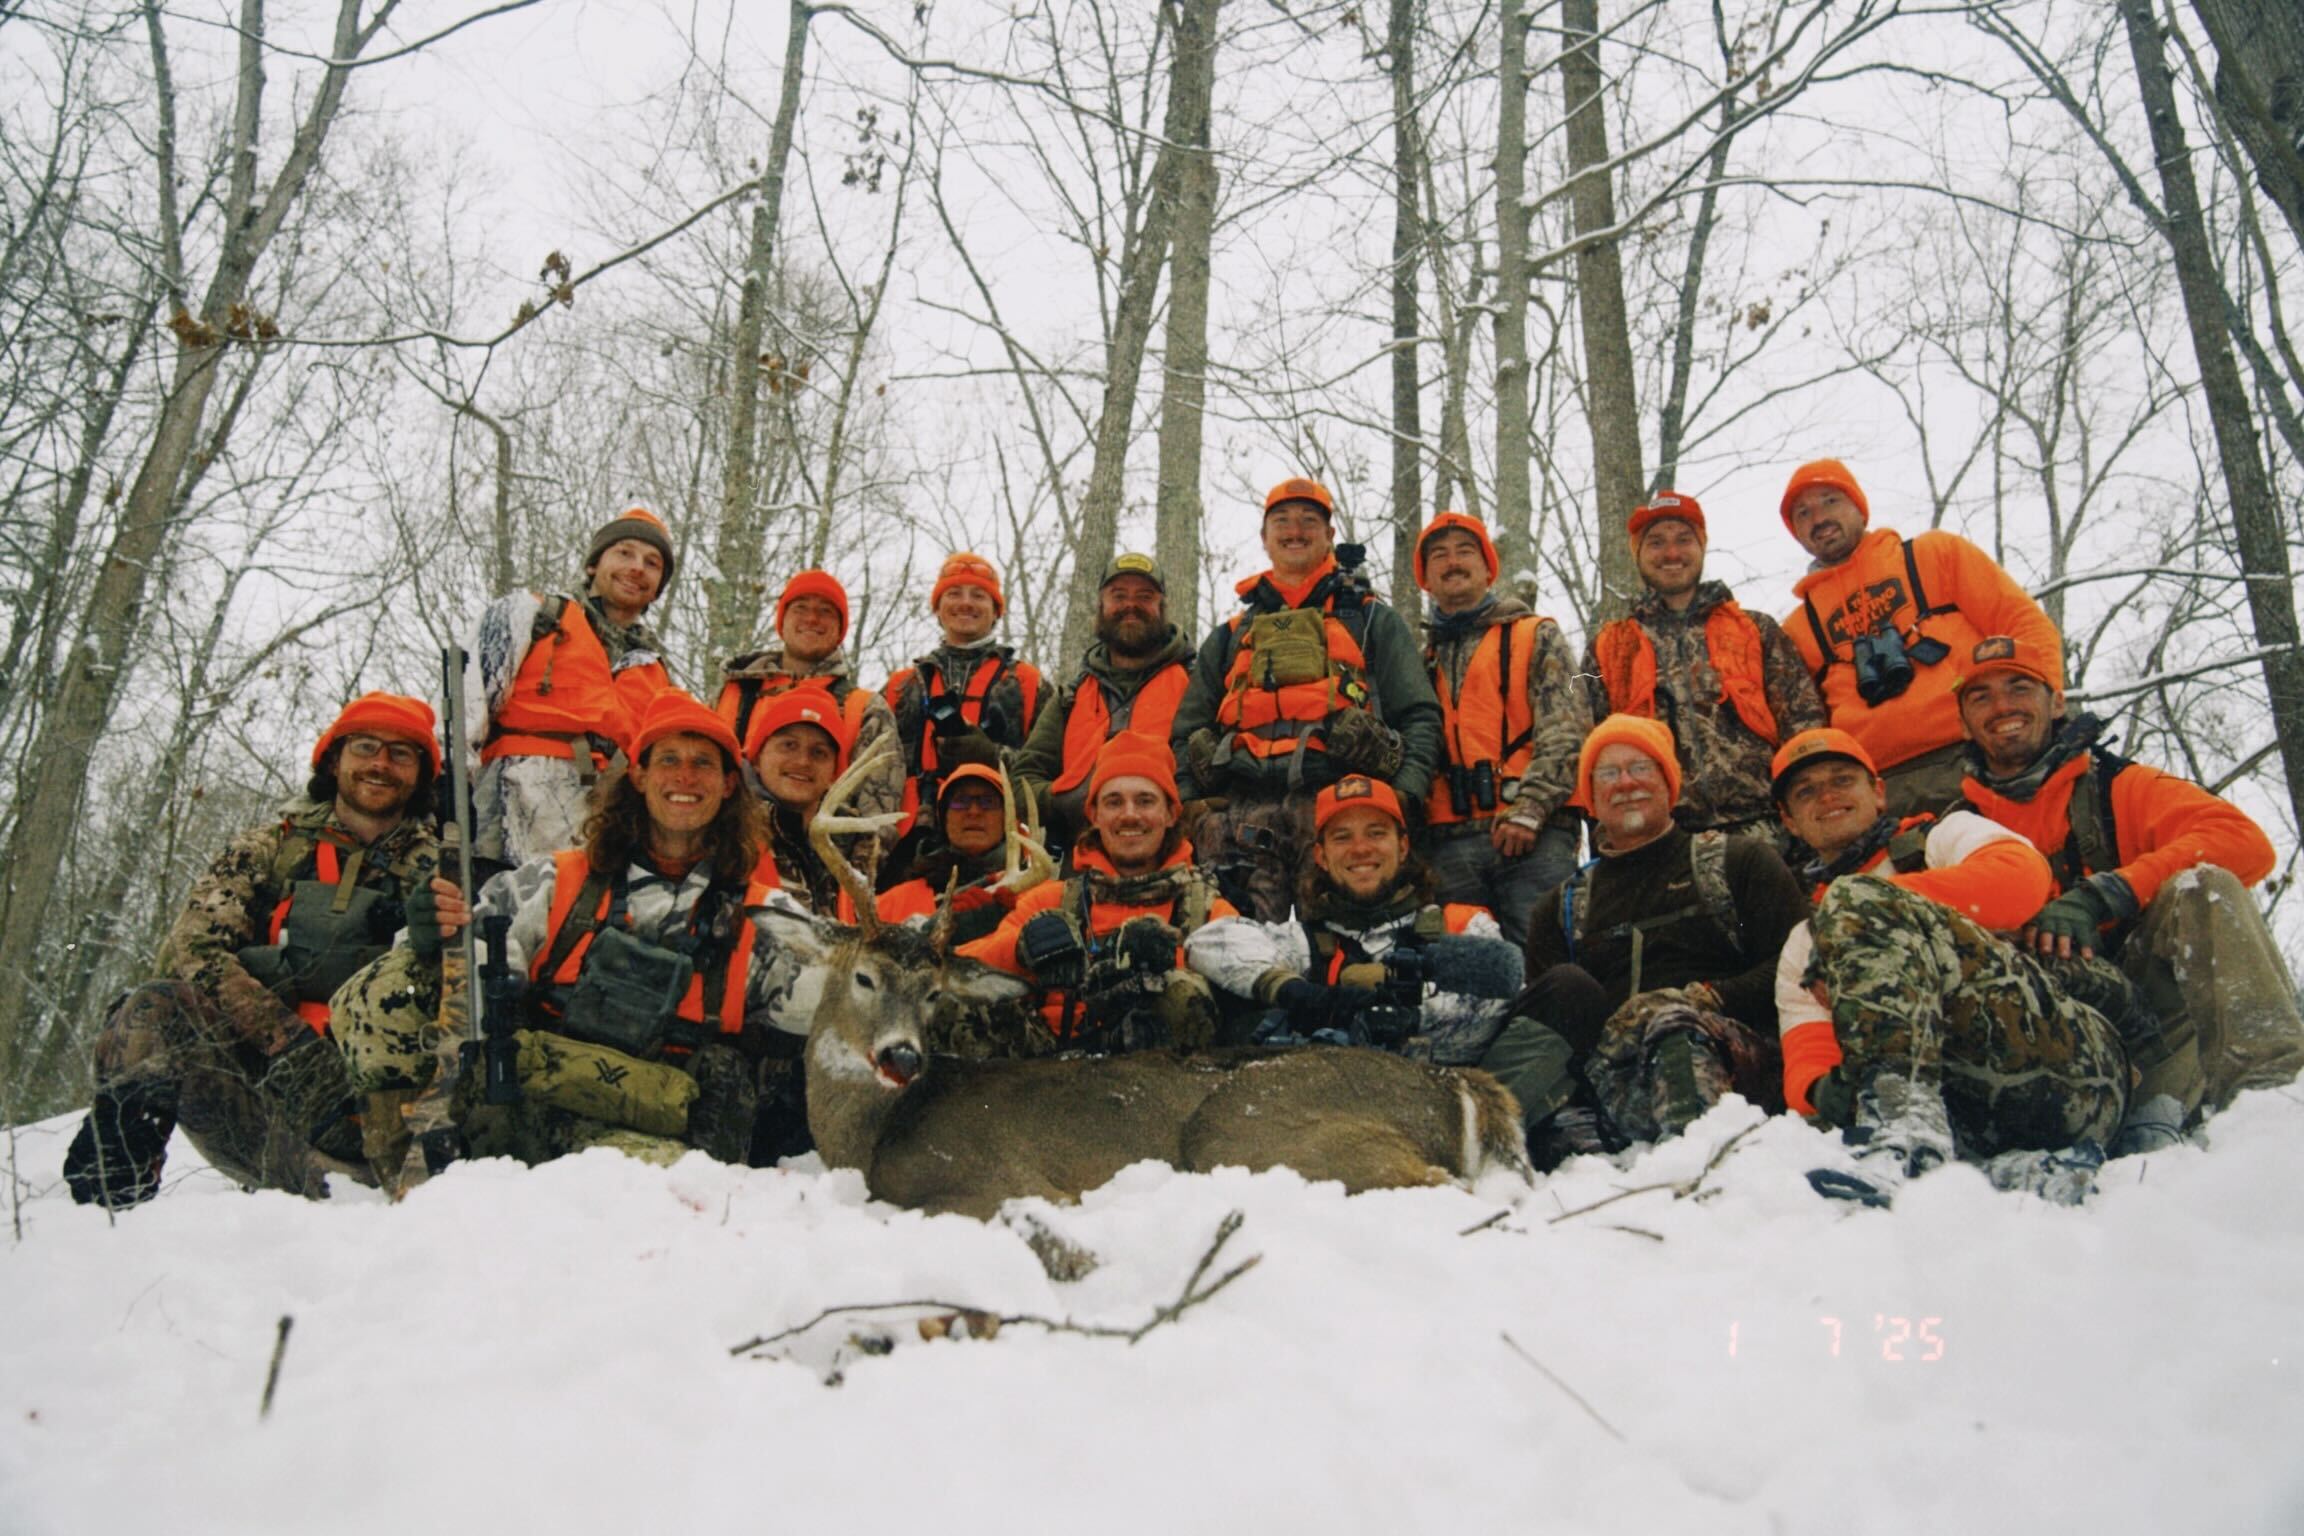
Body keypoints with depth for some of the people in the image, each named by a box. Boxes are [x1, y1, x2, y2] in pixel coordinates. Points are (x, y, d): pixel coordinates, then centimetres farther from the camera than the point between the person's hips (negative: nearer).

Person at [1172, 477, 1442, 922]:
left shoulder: (1373, 621, 23)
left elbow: (1420, 717, 13)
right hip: (1243, 813, 2)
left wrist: (1402, 796, -5)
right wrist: (1190, 808, 6)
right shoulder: (1229, 637, 30)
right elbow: (1186, 733, 25)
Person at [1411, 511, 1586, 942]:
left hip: (1533, 834, -3)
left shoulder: (1537, 636, 12)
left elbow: (1566, 733, 0)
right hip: (1447, 844, 3)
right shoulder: (1420, 657, 23)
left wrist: (1528, 809, -13)